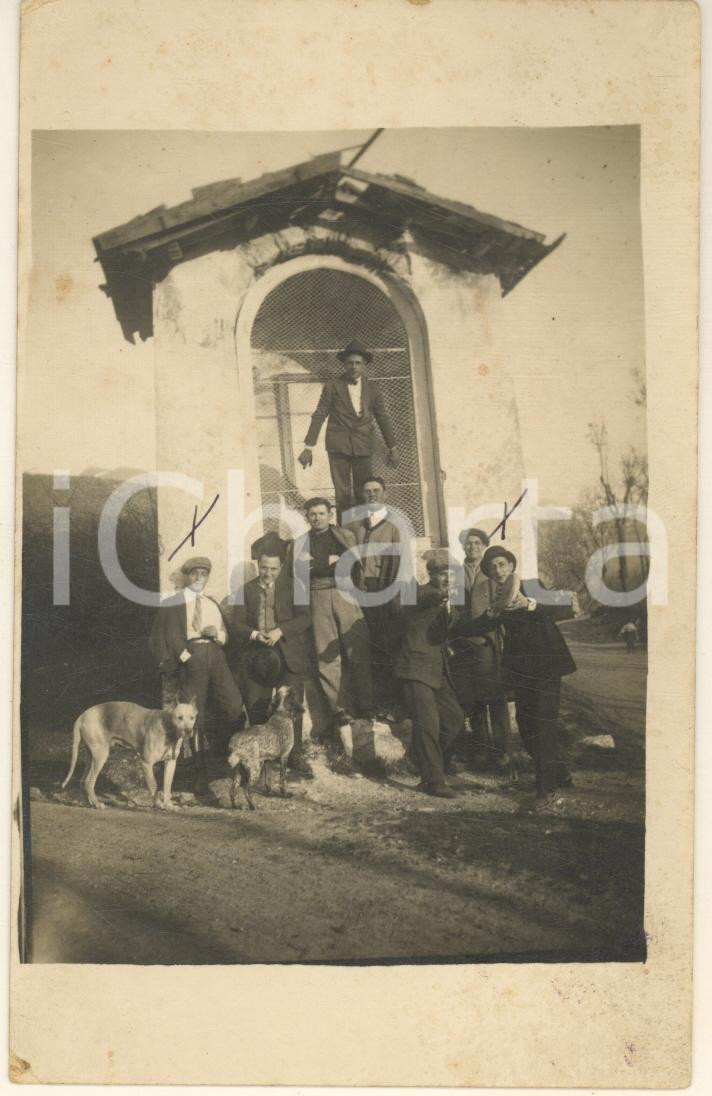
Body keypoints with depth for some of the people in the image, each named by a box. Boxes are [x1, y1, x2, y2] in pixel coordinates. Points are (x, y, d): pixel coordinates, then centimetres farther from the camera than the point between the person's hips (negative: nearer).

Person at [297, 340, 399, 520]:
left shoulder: (373, 387, 9)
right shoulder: (332, 387, 2)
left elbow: (382, 418, 13)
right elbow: (319, 417, 0)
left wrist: (392, 448, 13)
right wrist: (308, 447, -6)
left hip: (363, 446, 2)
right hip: (338, 447, -2)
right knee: (342, 494, -3)